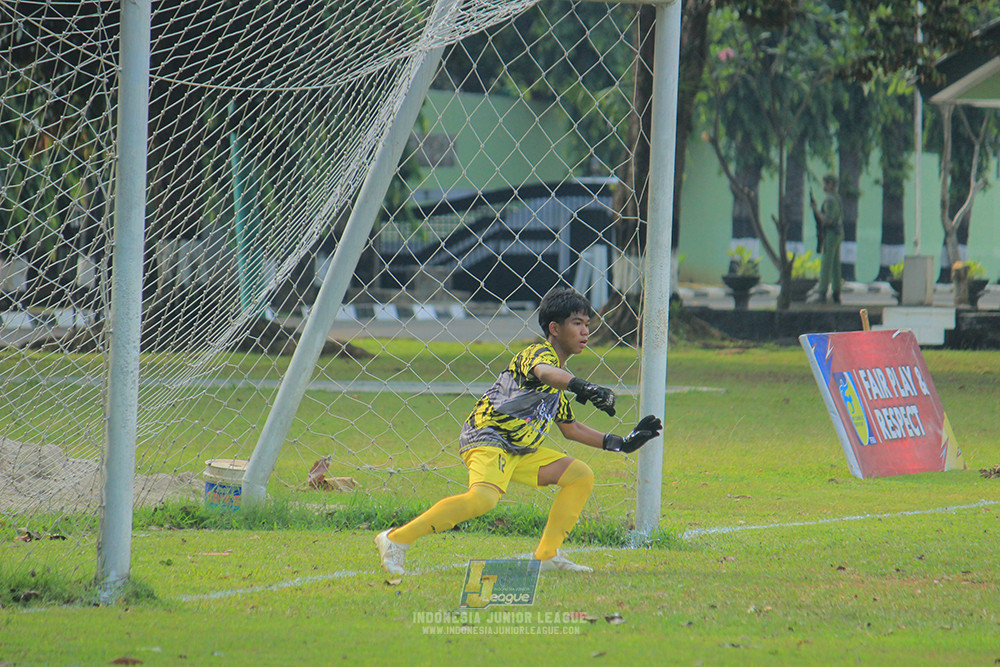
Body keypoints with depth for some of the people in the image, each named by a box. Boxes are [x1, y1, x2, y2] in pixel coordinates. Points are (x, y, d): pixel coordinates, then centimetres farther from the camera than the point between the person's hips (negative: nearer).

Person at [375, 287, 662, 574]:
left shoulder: (559, 378, 23)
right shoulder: (539, 353, -9)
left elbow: (571, 428, 32)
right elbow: (543, 372, -36)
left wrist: (622, 443, 27)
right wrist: (585, 387, -53)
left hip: (520, 451, 10)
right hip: (487, 438, -10)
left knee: (581, 475, 9)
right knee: (483, 498, -35)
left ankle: (547, 555, 7)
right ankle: (396, 539, -29)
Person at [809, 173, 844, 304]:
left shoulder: (829, 200, -18)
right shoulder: (837, 199, 15)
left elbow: (828, 220, -24)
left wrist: (816, 209, -14)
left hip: (830, 235, -10)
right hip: (839, 234, 10)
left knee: (825, 265, -9)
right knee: (835, 265, 10)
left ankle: (822, 294, -10)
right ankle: (836, 295, 10)